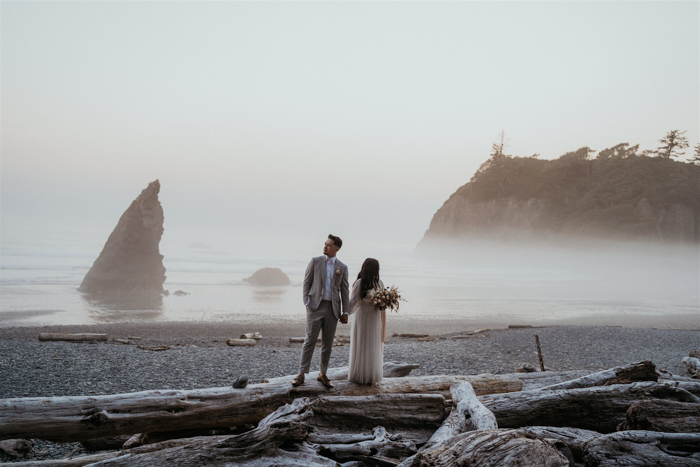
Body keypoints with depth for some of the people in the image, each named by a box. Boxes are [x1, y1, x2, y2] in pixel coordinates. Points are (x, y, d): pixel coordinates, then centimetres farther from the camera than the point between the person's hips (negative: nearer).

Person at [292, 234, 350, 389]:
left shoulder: (342, 267, 6)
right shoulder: (315, 261, 3)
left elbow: (344, 290, 8)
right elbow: (307, 282, 5)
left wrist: (345, 312, 3)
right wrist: (306, 302, -4)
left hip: (333, 308, 2)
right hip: (315, 305, -2)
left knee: (328, 343, 6)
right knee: (310, 340, -5)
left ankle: (323, 374, 18)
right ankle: (301, 374, -2)